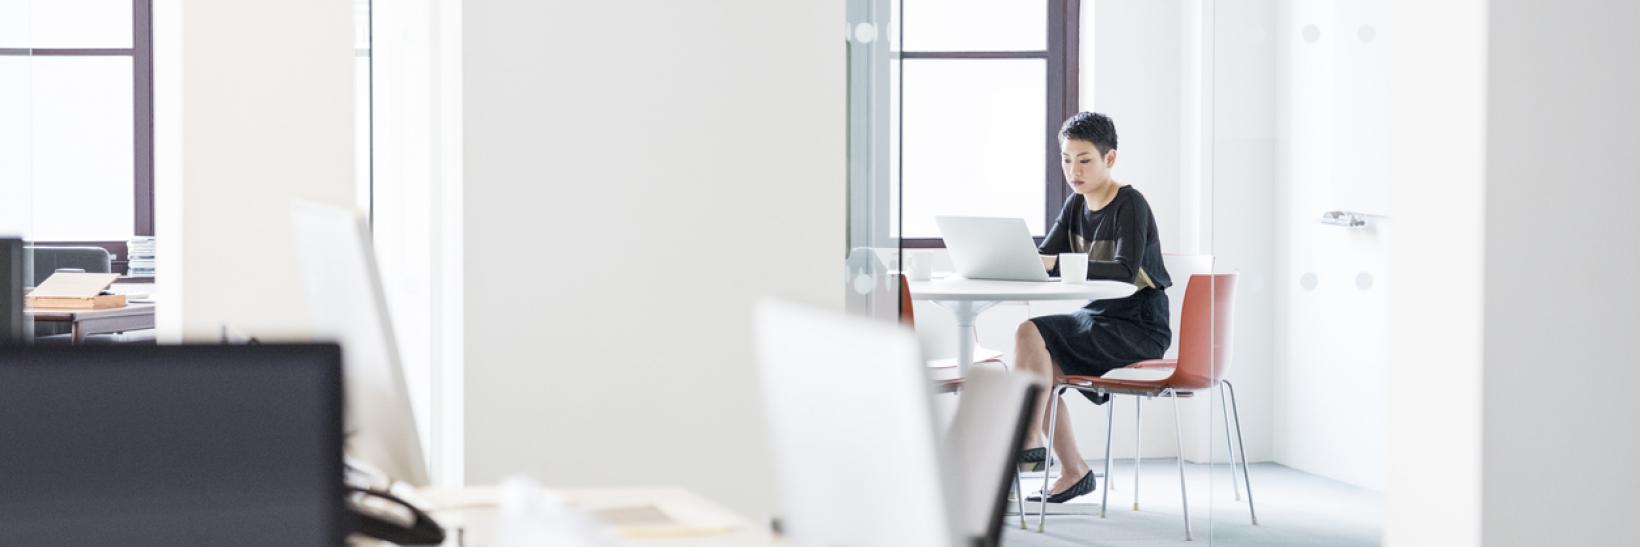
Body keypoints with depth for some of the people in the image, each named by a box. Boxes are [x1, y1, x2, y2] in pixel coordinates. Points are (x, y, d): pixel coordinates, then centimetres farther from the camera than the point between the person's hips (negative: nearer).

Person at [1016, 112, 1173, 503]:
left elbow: (1125, 271, -27)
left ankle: (1028, 440, -14)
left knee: (1031, 333, -21)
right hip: (1099, 319, 8)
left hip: (1140, 327, -8)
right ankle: (1073, 471, -4)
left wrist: (1057, 263, -36)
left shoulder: (1131, 205, -13)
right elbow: (1045, 258, 5)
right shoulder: (1076, 205, 11)